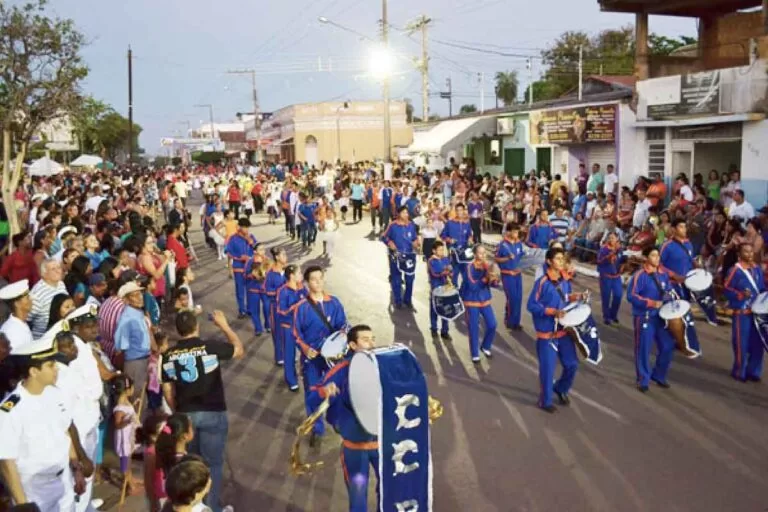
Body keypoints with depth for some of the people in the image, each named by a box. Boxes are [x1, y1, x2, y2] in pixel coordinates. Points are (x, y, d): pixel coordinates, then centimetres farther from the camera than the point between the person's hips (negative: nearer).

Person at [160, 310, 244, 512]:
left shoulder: (168, 356, -3)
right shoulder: (211, 347, -15)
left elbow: (168, 392, 4)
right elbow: (240, 350, 2)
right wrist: (224, 325, 9)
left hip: (185, 415, 4)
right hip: (212, 414, -4)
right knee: (213, 463, 7)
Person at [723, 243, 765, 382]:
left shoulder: (757, 269, 8)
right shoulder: (735, 270, -11)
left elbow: (762, 288, 16)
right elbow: (726, 288, -11)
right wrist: (741, 295, -23)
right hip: (742, 312, -6)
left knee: (757, 343, 10)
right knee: (742, 344, 0)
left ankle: (753, 371, 23)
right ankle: (739, 372, 14)